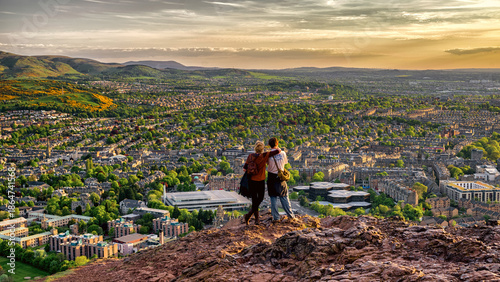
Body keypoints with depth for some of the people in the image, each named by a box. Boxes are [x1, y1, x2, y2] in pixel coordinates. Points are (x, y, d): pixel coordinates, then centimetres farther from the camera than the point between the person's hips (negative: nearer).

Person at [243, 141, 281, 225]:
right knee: (260, 198, 15)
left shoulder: (250, 156, -3)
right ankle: (249, 214, -2)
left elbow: (245, 167, 2)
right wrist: (279, 150, 9)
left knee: (254, 199, 14)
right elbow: (277, 151, -14)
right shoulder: (264, 155, -13)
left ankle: (257, 219, 18)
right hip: (260, 181, -4)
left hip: (251, 181, 4)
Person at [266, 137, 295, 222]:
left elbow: (268, 163, -2)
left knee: (273, 197, 5)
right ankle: (291, 215, 15)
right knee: (284, 197, 11)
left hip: (271, 177, -2)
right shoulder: (283, 153, -4)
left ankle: (276, 217, 6)